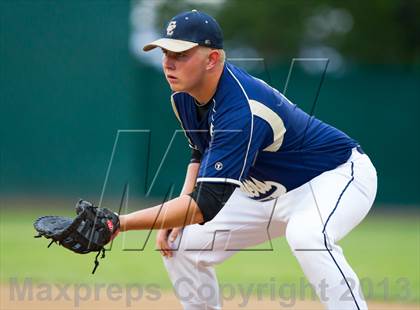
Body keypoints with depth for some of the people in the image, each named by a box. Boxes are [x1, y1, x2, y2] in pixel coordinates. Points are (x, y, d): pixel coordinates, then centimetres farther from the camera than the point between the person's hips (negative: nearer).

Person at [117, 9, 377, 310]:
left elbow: (206, 206, -40)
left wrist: (121, 223, -42)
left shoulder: (241, 110, -36)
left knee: (306, 235, -41)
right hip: (267, 192, 9)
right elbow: (202, 153, 14)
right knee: (178, 244, 1)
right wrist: (178, 215, -2)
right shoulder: (184, 98, -7)